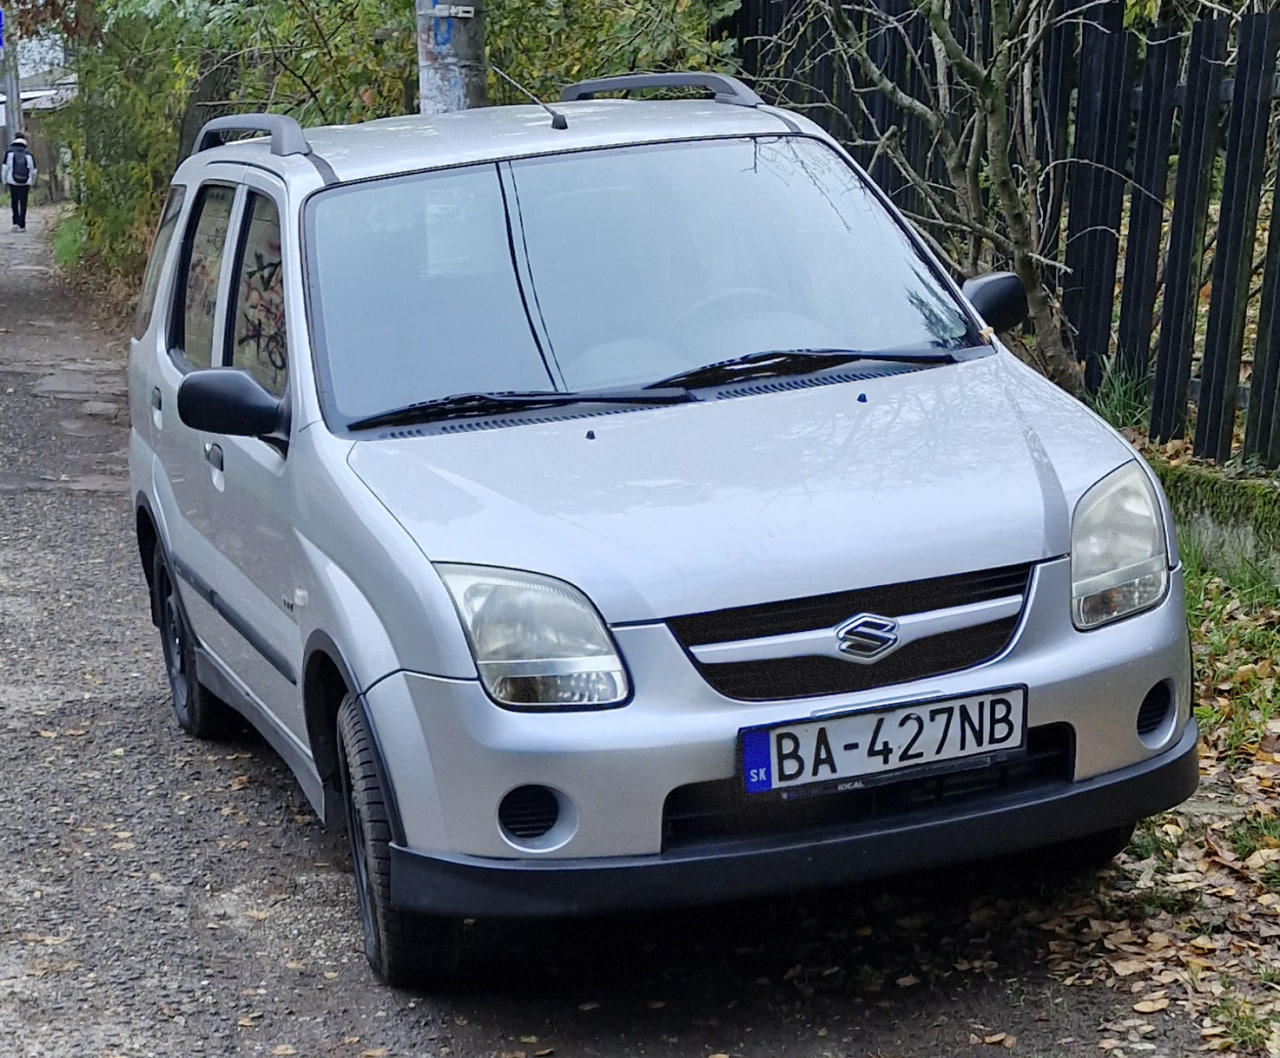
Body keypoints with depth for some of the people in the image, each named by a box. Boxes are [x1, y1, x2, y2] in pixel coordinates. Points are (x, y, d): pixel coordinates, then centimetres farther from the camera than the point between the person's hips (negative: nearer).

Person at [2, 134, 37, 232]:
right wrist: (31, 183, 19)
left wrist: (4, 181, 7)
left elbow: (5, 168, -4)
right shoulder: (28, 154, 1)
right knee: (23, 204, 5)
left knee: (14, 203, 14)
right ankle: (22, 225, 2)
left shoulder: (9, 152, -1)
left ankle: (16, 222, 4)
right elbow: (33, 171, 5)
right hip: (25, 183, 0)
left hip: (13, 182, 0)